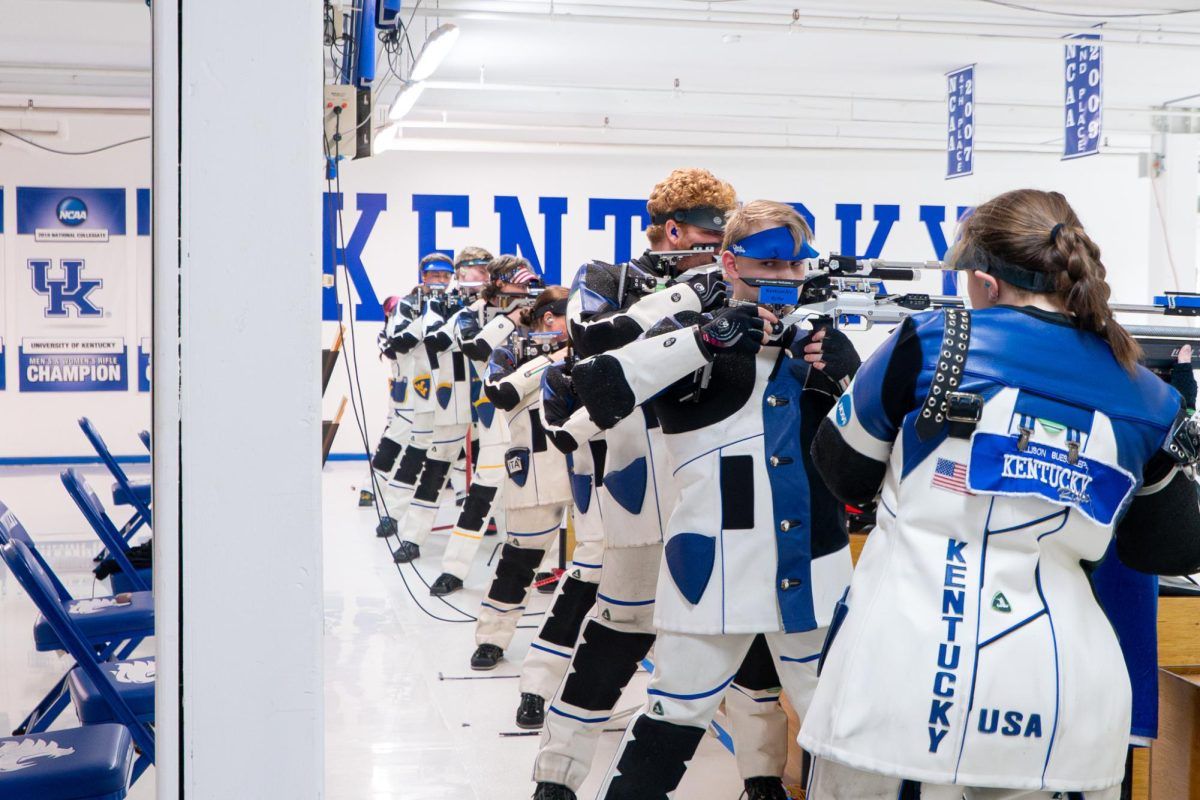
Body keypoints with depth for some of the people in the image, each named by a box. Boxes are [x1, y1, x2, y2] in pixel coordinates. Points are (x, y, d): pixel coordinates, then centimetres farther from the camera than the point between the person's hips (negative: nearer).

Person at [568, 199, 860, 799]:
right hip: (714, 573, -4)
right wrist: (708, 337, -25)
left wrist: (839, 383, -11)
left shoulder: (824, 343, 10)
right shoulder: (692, 338, -3)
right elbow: (597, 388, -19)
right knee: (672, 722, 7)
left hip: (812, 573, 4)